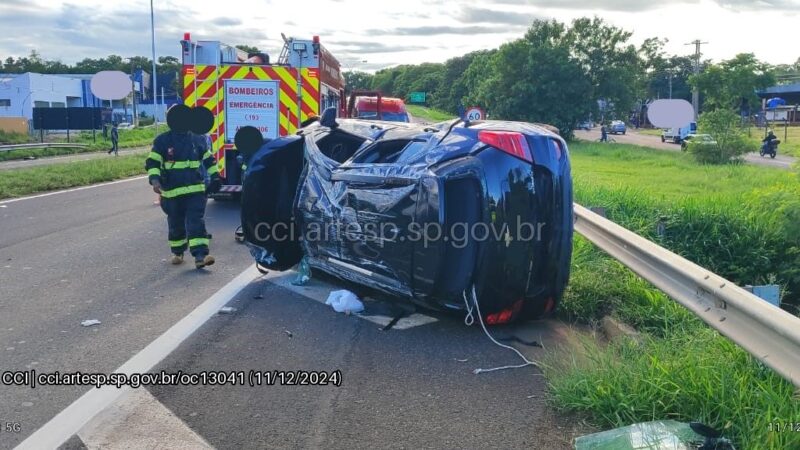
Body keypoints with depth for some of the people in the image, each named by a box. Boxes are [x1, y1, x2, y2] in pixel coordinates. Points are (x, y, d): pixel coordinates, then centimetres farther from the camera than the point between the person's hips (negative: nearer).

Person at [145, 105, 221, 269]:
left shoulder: (197, 140, 8)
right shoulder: (162, 141, -2)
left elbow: (209, 159, 18)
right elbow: (152, 162, -5)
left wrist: (215, 176, 11)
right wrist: (154, 180, -21)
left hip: (196, 190, 1)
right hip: (172, 192, -1)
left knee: (196, 222, -10)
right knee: (176, 225, 12)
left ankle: (200, 256, -16)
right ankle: (177, 253, 32)